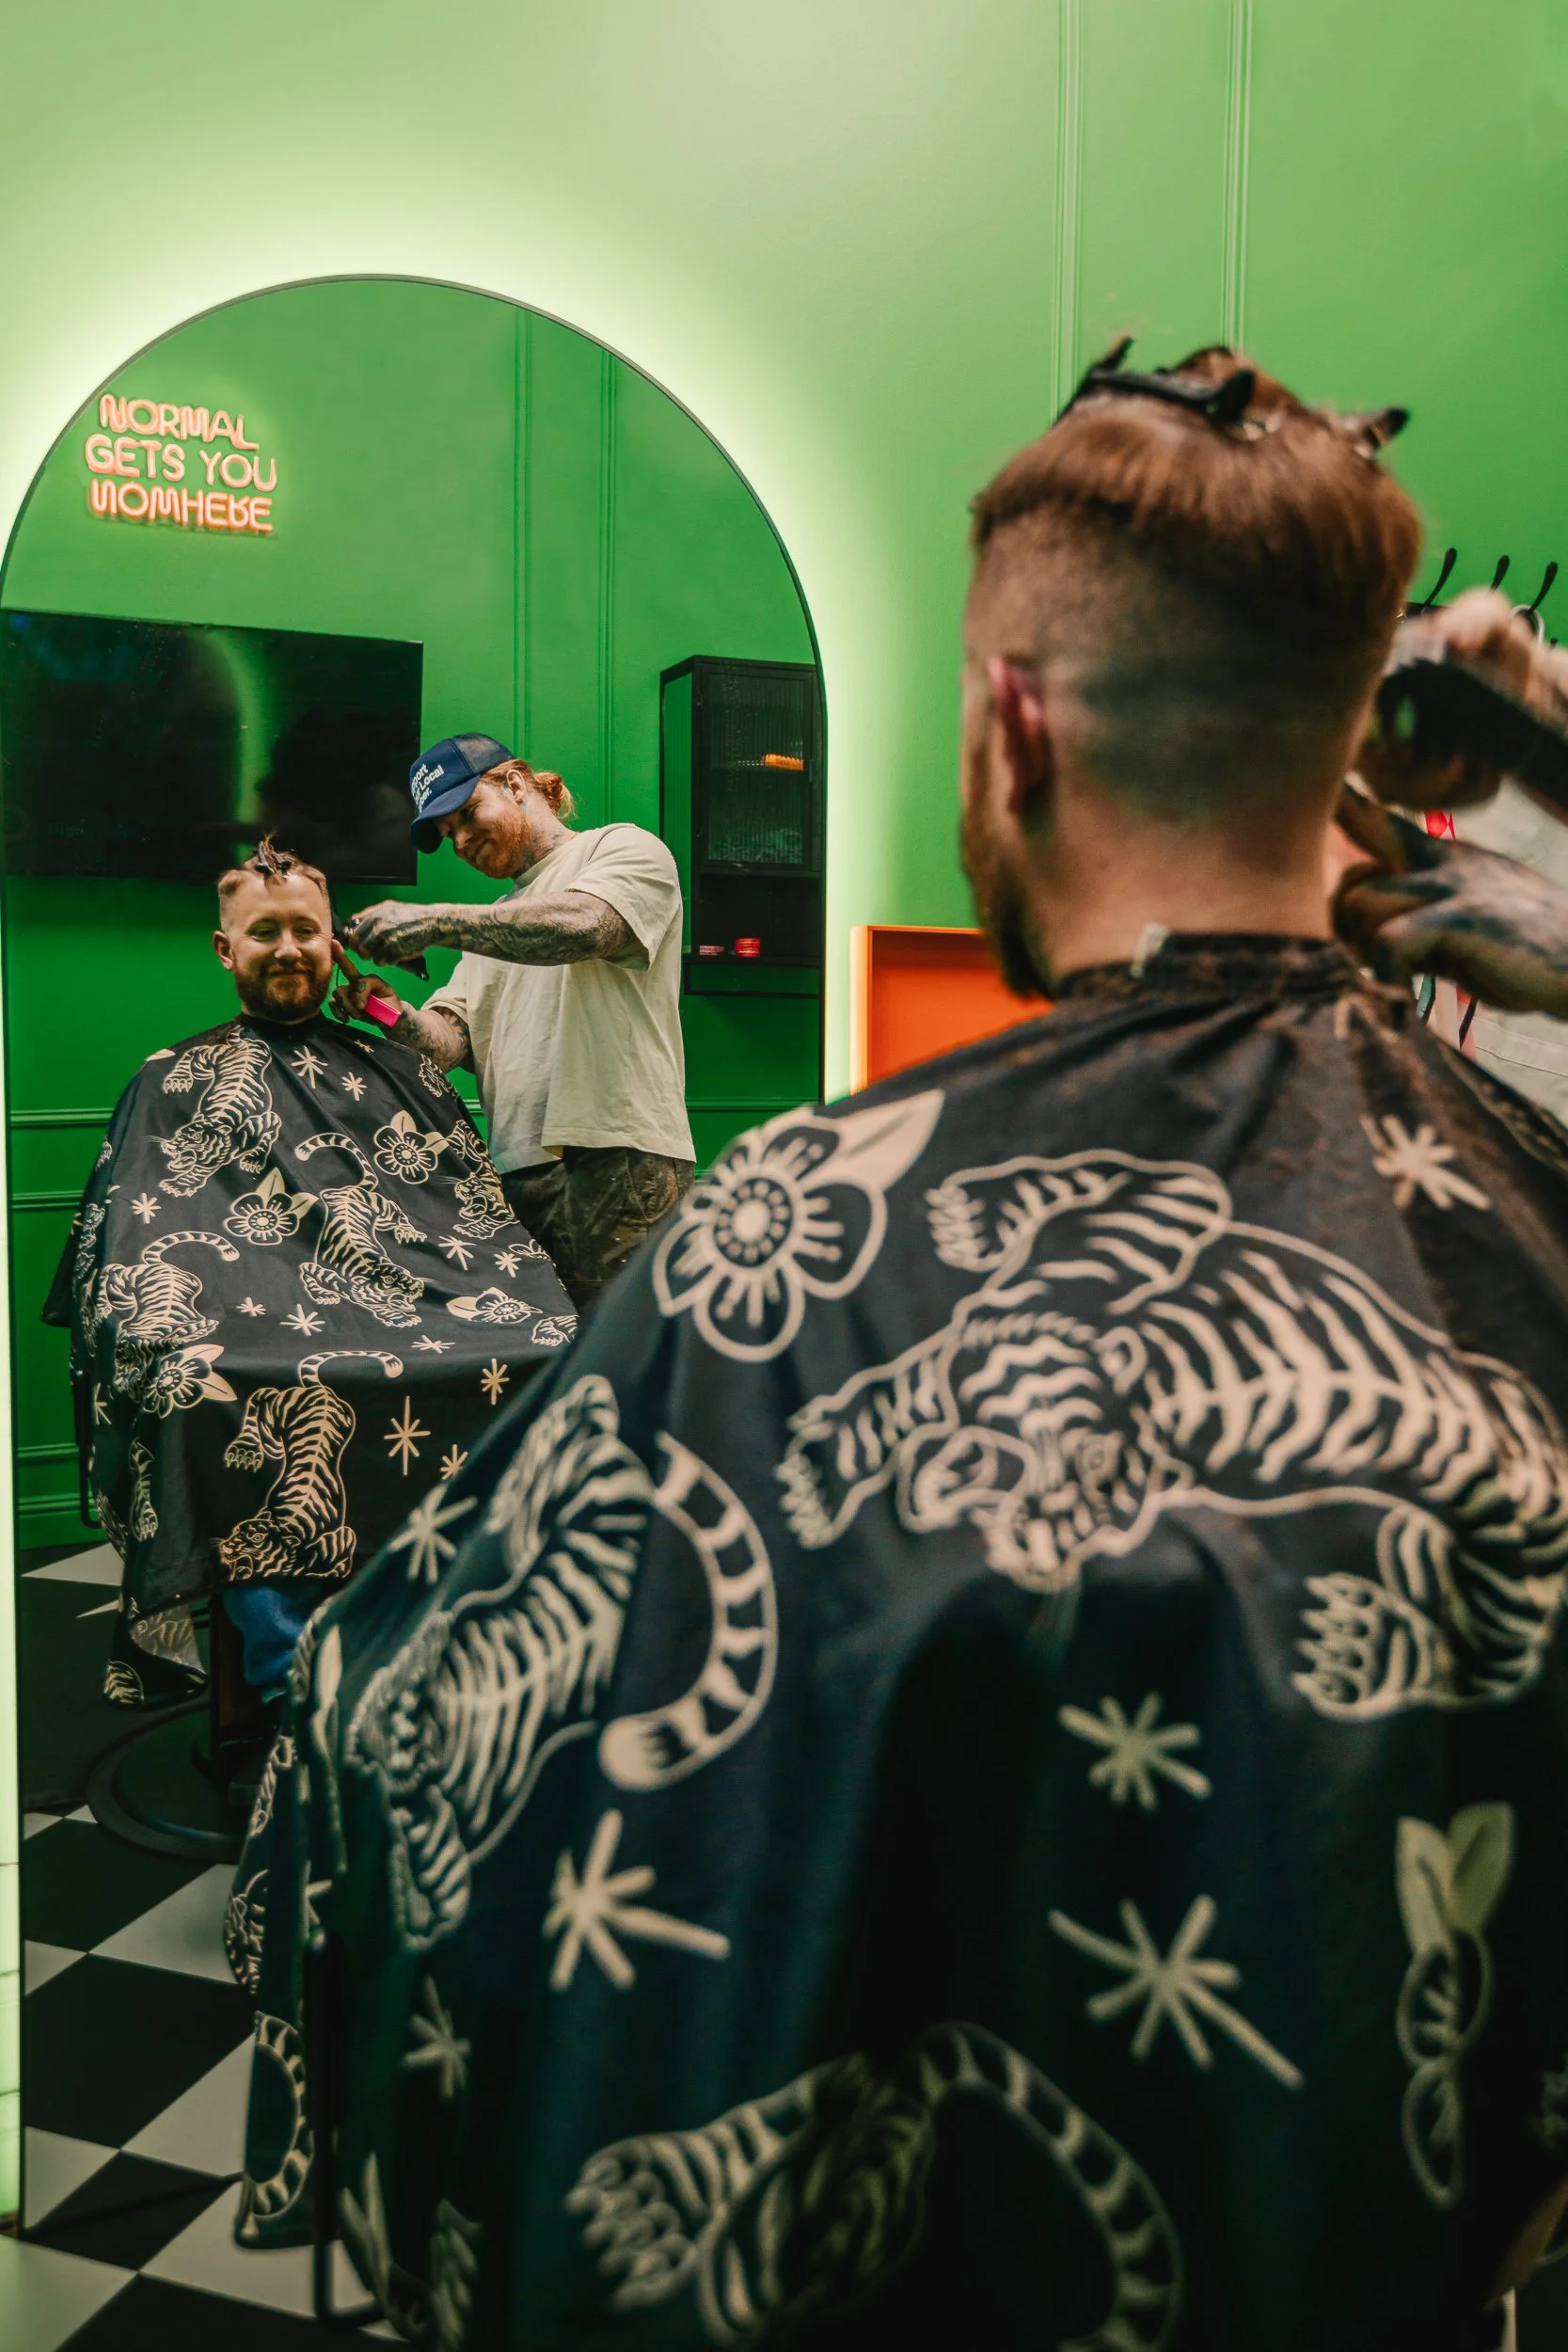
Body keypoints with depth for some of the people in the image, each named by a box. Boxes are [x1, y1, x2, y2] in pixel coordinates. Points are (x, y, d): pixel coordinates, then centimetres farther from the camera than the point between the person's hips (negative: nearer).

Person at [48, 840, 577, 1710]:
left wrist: (534, 1310, -2)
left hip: (424, 1306, 2)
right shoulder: (174, 1085, 21)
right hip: (258, 1318, -1)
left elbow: (485, 1217, 19)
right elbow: (135, 1248, 8)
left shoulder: (398, 1075, 27)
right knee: (219, 1401, -38)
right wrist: (178, 1356, -13)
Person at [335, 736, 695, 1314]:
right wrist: (400, 1018, -10)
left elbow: (583, 925, -18)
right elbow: (450, 1037, 13)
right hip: (516, 1174, 7)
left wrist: (436, 921, -25)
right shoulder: (494, 924, 27)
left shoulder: (626, 849, 6)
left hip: (620, 1162, -6)